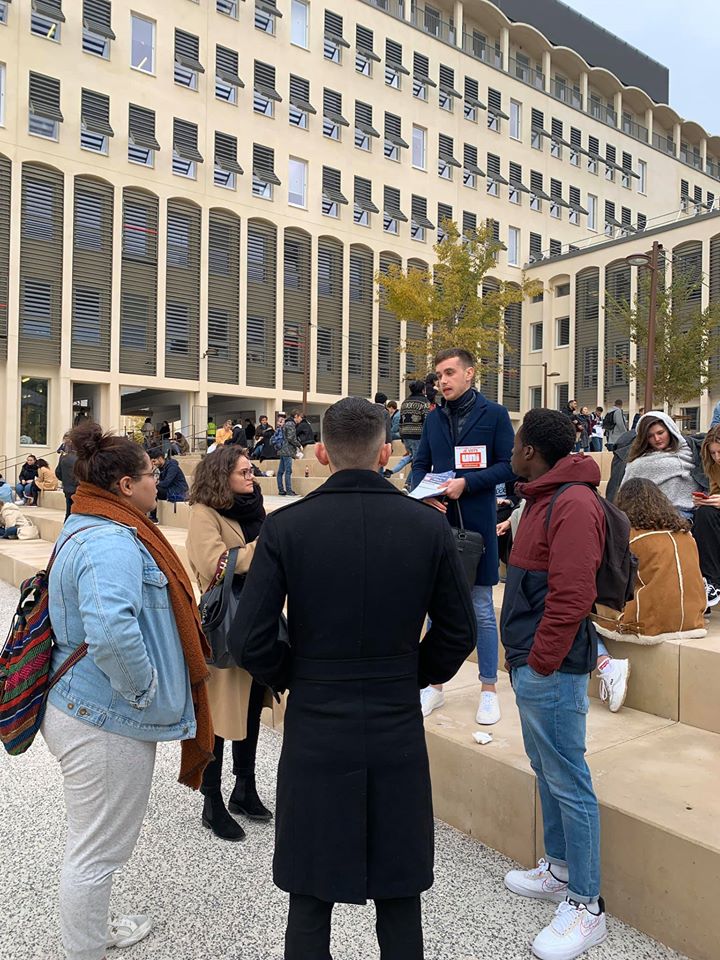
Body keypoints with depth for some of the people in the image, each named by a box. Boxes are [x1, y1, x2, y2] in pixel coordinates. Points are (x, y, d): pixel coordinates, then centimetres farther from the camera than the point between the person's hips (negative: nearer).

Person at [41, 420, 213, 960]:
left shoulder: (86, 530, 10)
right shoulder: (113, 543, -25)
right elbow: (111, 632, -40)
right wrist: (143, 689, -24)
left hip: (80, 708, 11)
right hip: (106, 722, -11)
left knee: (95, 843, 27)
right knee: (98, 849, 9)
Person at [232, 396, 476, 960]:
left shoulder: (285, 527, -11)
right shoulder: (429, 526, -6)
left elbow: (251, 642, -11)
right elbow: (459, 632, 1)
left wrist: (292, 679, 7)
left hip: (314, 730, -1)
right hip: (399, 731, 2)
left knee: (310, 899, 17)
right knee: (400, 900, 19)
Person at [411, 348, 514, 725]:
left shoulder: (493, 414, -3)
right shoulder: (434, 418, 9)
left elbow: (508, 466, -6)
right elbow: (419, 466, 11)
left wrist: (466, 483, -18)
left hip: (477, 523, -4)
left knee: (481, 609, 6)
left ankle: (489, 689, 21)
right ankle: (435, 684, 26)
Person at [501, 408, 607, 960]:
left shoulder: (574, 505, -19)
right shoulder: (545, 497, 15)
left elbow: (572, 596, -25)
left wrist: (541, 663, -18)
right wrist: (524, 656, 17)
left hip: (551, 668, -11)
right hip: (532, 661, 11)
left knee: (567, 781, 0)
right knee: (546, 768, 20)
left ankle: (586, 906, 15)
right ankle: (560, 870, 37)